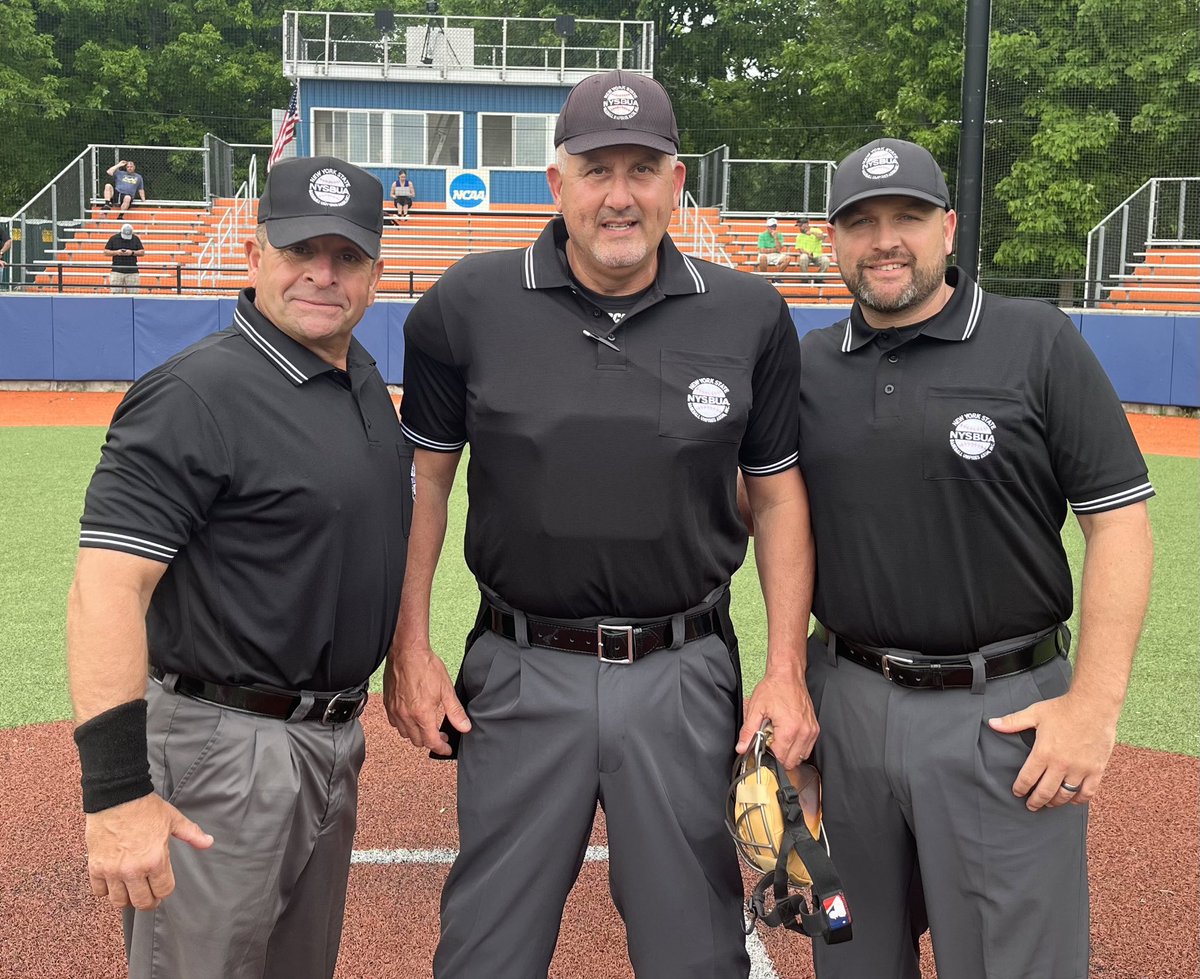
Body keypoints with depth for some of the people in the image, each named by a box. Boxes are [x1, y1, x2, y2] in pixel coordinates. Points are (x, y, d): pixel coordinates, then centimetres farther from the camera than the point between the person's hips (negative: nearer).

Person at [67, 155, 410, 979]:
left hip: (336, 740, 9)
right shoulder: (196, 395, -19)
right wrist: (116, 792, -31)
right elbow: (106, 586, -26)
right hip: (224, 754, -9)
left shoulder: (367, 383, 8)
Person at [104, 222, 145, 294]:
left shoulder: (135, 239, 6)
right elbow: (106, 252, 6)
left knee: (133, 293, -4)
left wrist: (132, 253, -11)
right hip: (117, 271, 0)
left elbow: (142, 252, 6)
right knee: (116, 292, -5)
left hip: (132, 271, 0)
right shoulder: (114, 238, 5)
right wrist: (116, 252, -11)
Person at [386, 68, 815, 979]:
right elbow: (423, 478, 4)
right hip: (522, 672, 0)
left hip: (684, 674, 1)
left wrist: (786, 672, 0)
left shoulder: (751, 314, -2)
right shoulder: (468, 304, -4)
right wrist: (409, 649, -1)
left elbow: (780, 495, 5)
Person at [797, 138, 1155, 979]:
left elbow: (1119, 520, -7)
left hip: (1004, 713, -4)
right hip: (845, 703, 4)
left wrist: (1094, 703, -14)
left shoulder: (1039, 344, -5)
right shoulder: (806, 367, 7)